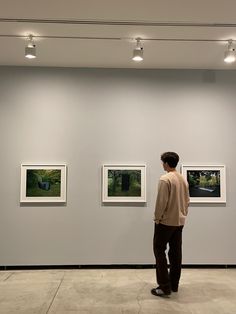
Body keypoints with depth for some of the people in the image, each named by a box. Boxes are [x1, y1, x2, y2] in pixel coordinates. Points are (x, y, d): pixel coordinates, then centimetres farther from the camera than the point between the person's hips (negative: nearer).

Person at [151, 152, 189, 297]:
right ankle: (174, 285, 22)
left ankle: (165, 287, 4)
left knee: (159, 251, 3)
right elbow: (187, 200, 11)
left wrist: (157, 218, -8)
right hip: (180, 221, 8)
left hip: (166, 221, -7)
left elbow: (161, 202, -19)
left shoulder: (165, 179, -17)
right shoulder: (184, 179, 7)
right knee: (176, 253, 13)